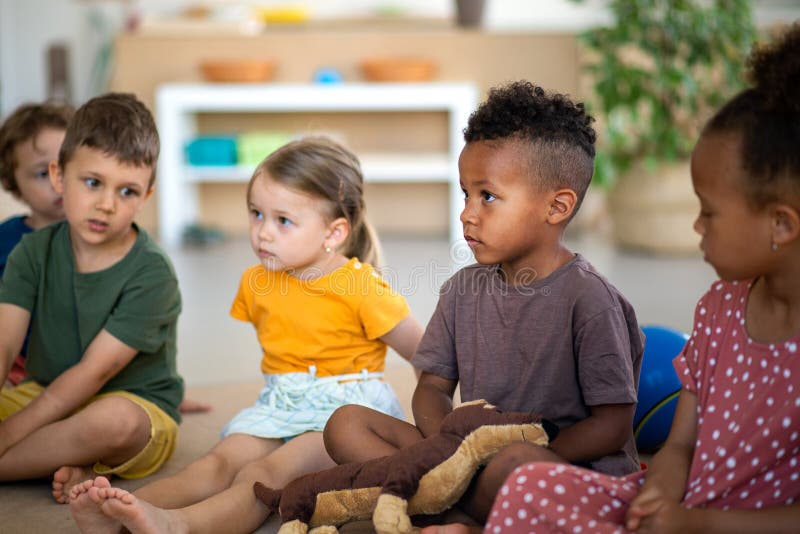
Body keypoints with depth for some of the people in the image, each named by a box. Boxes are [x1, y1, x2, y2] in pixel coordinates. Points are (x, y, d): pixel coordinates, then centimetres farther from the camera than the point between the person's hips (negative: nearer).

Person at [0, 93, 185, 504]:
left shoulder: (151, 273, -17)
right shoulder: (34, 253, -2)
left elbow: (94, 372, -19)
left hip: (134, 405, -5)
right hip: (46, 397, 5)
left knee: (115, 421, -39)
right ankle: (66, 466, -20)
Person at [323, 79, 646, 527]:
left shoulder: (588, 300, -11)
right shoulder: (465, 289, 9)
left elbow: (613, 427, -12)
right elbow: (433, 386, 11)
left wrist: (528, 457, -23)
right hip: (469, 452, 7)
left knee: (516, 466, -41)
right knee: (347, 425, -8)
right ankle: (469, 506, -23)